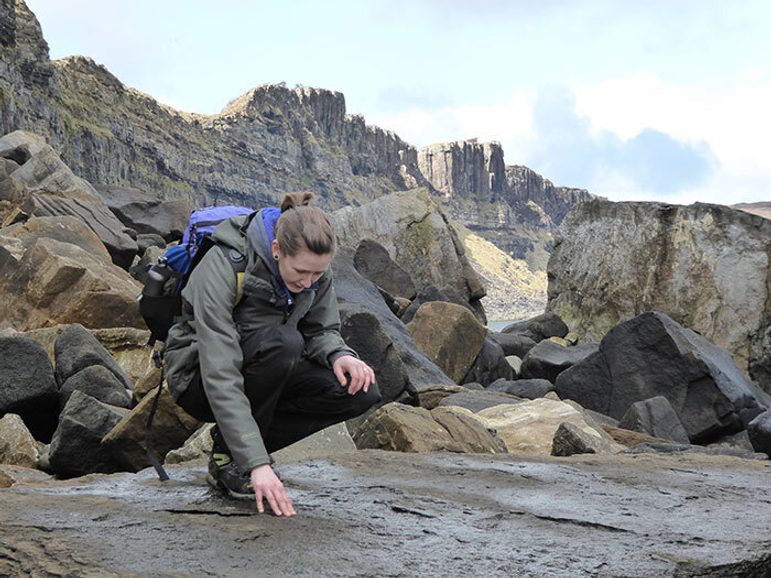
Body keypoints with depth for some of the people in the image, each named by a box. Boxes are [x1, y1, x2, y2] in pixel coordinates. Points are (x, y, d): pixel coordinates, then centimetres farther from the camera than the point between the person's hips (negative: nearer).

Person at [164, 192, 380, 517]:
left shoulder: (315, 269, -14)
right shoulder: (223, 267, -32)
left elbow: (322, 330, 1)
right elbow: (220, 376, -37)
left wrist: (339, 355, -25)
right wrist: (257, 463, -43)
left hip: (266, 371, 6)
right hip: (199, 378, -6)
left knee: (361, 393, -16)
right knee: (283, 341, -36)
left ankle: (240, 442, -1)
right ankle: (227, 457, -15)